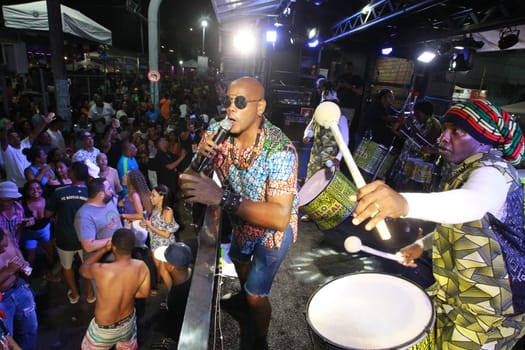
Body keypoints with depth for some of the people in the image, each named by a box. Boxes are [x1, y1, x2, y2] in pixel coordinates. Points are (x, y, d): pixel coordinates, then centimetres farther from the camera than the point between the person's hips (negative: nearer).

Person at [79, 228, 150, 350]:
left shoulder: (101, 270, -36)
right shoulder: (142, 266, -24)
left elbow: (83, 269, -11)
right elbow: (144, 293, -7)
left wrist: (104, 249, -9)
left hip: (105, 328, -3)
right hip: (128, 320, 3)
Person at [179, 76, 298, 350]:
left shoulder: (279, 151, -36)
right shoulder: (218, 132, -17)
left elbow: (279, 218, -43)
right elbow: (193, 175, -4)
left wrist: (222, 197, -52)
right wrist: (200, 154, -28)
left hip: (274, 230, -6)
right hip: (242, 222, 7)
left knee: (256, 296, 4)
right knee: (238, 260, 33)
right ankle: (243, 293, 68)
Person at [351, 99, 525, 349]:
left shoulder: (494, 171, -24)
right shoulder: (467, 169, 6)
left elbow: (474, 202, -49)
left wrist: (404, 203, -66)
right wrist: (422, 245, 8)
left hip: (487, 307, -8)